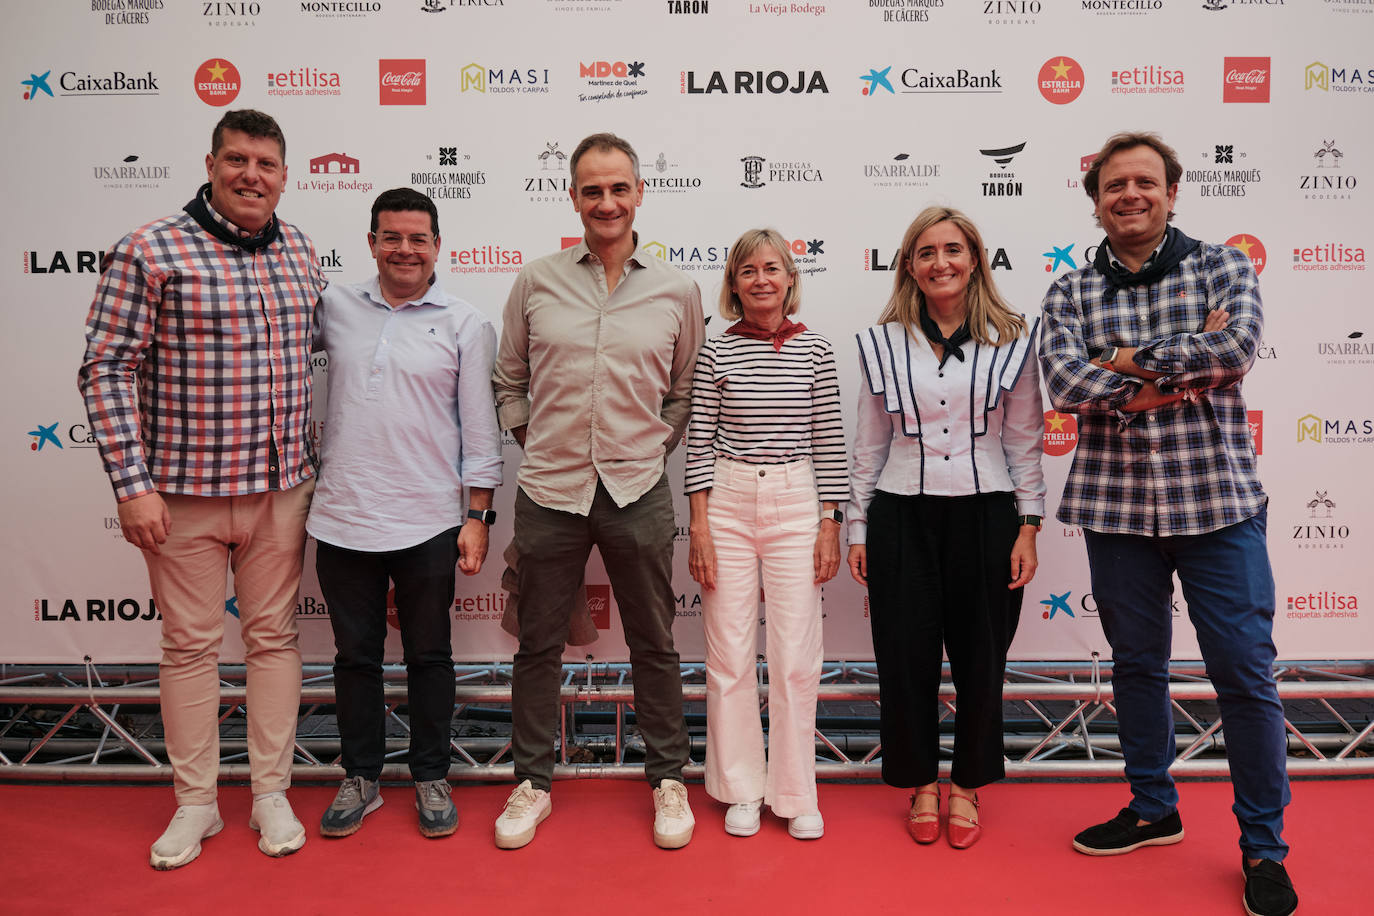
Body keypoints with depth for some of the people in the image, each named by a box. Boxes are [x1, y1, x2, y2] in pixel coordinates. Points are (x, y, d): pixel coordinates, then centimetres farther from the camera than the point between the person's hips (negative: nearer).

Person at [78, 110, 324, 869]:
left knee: (273, 637, 11)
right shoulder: (149, 252, -8)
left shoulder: (301, 254, 7)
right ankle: (195, 803, 25)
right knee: (190, 644, 8)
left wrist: (310, 463, 13)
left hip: (281, 488, 4)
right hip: (185, 491, -4)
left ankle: (271, 793, 26)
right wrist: (132, 485, -13)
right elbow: (107, 371, -9)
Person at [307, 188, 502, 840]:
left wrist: (477, 516, -3)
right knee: (355, 655, 13)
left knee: (429, 656, 11)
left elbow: (480, 430, 0)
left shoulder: (465, 325, 1)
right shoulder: (334, 307, 6)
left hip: (429, 524, -2)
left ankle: (431, 779, 26)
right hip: (343, 518, 2)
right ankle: (360, 778, 29)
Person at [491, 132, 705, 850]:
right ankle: (533, 782, 28)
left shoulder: (676, 291, 3)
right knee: (539, 643, 11)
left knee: (654, 644, 10)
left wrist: (652, 445, 5)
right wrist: (533, 441, 4)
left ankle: (668, 779, 28)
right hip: (549, 491, 1)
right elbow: (508, 380, 12)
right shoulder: (536, 283, 2)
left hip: (637, 493, 0)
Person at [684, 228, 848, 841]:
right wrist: (700, 525, -4)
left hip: (797, 505, 0)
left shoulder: (814, 351, 4)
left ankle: (796, 794, 19)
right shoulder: (716, 352, 2)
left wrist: (830, 525, 1)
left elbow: (829, 444, 5)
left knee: (796, 656, 2)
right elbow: (699, 443, 1)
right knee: (729, 653, 5)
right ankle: (741, 789, 22)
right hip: (727, 503, 0)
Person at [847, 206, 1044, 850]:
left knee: (980, 658, 8)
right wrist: (857, 529, 5)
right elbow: (868, 445, 7)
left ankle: (966, 786, 28)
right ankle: (920, 785, 25)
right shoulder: (882, 344, 5)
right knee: (905, 658, 5)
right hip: (901, 518, 1)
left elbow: (1026, 442, 4)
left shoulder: (1011, 340, 3)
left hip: (985, 515, 0)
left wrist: (1028, 527, -1)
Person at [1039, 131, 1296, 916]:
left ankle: (1264, 847, 19)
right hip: (1115, 506, 2)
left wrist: (1128, 358, -12)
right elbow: (1066, 386, -12)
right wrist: (1183, 367, -14)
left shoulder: (1223, 268, 2)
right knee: (1137, 665, 14)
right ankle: (1153, 809, 33)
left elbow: (1238, 347, -17)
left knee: (1246, 673, 2)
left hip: (1218, 501, -2)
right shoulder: (1070, 294, 4)